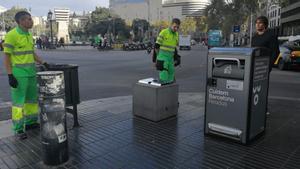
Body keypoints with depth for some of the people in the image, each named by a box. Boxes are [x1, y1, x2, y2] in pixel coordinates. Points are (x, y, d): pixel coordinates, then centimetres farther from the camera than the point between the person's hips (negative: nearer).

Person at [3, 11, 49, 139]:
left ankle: (30, 122, 29)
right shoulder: (11, 35, -12)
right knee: (18, 101, -1)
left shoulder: (29, 35, 10)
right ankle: (18, 129, 9)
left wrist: (43, 63, 7)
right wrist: (10, 76, -17)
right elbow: (6, 57, -12)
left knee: (32, 98, 14)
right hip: (18, 74, -8)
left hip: (31, 73, 8)